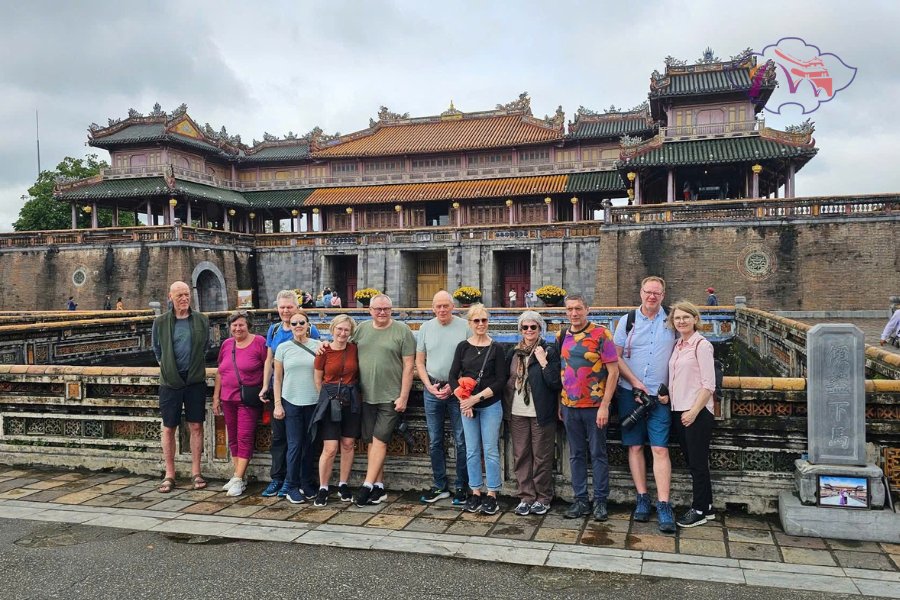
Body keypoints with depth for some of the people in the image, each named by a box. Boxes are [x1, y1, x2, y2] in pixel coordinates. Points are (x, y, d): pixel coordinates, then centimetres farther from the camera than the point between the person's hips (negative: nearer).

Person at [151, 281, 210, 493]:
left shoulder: (202, 320, 3)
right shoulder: (160, 322, 1)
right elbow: (156, 350, 15)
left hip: (195, 380, 1)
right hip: (170, 381, 0)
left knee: (196, 427, 3)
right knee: (168, 429, 3)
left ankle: (196, 473, 13)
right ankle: (169, 475, 13)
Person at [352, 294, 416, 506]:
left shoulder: (402, 331, -4)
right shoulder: (362, 329, 8)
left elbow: (408, 366, -6)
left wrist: (403, 397, -10)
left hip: (390, 398, -5)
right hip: (366, 396, 5)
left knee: (379, 440, -6)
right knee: (372, 442, 9)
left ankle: (368, 485, -1)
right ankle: (379, 486, 17)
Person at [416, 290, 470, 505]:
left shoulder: (465, 327, -5)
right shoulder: (426, 328, 6)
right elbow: (419, 362, 10)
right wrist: (429, 386, -3)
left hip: (457, 390, -3)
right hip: (432, 389, 4)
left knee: (461, 441, 2)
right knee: (434, 441, 10)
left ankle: (461, 487, 14)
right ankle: (439, 486, 22)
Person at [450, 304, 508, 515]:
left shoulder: (496, 348, -2)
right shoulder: (463, 347, 4)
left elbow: (500, 380, -6)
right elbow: (453, 376, 3)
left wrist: (476, 398, -14)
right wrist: (463, 400, -11)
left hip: (490, 405, -2)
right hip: (467, 405, 2)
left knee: (490, 450, 1)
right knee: (472, 451, 8)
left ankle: (492, 494, 11)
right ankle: (475, 492, 18)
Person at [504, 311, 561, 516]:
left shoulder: (550, 351, -4)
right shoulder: (513, 353, 10)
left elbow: (556, 383, -11)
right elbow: (506, 380, 16)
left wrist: (543, 362, -17)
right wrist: (506, 408, 6)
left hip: (541, 413, -4)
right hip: (517, 413, 4)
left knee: (542, 457, 3)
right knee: (521, 456, 8)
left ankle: (543, 498, 17)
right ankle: (526, 497, 19)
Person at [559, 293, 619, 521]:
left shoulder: (601, 334, -9)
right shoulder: (561, 337, 7)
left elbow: (613, 371, -10)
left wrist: (604, 406, -15)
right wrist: (560, 403, 9)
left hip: (595, 406, -4)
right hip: (569, 406, 5)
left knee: (598, 454, 4)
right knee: (576, 455, 10)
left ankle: (600, 501, 15)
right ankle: (581, 500, 20)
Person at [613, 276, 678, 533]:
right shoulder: (627, 320, 4)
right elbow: (617, 357, 3)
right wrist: (635, 382, -7)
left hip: (660, 395, -1)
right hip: (629, 392, 1)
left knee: (660, 448, -7)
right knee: (635, 446, 6)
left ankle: (664, 506, -6)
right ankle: (642, 499, 16)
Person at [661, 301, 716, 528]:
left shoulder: (701, 345, -10)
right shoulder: (678, 345, 13)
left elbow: (709, 385, -14)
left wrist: (694, 411, -17)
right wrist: (667, 395, 4)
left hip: (697, 413, -8)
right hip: (678, 411, 8)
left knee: (697, 462, 1)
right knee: (691, 461, 14)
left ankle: (700, 510, 13)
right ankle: (706, 506, 25)